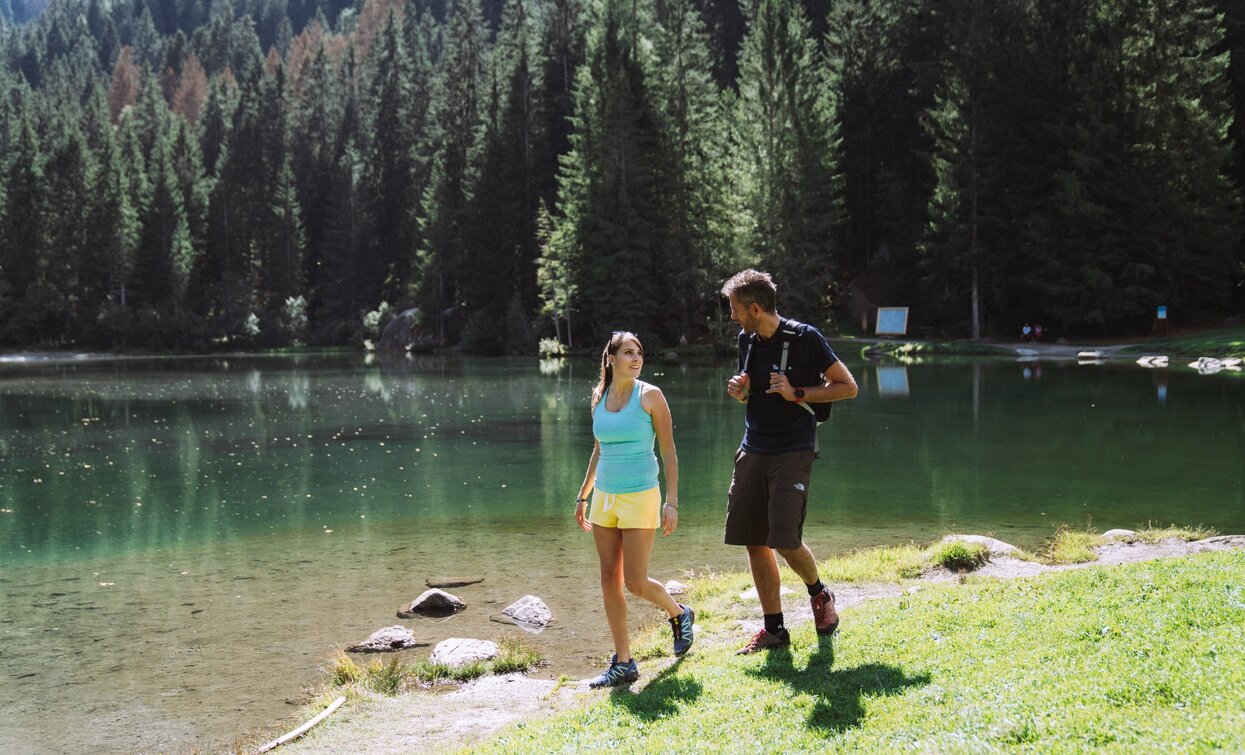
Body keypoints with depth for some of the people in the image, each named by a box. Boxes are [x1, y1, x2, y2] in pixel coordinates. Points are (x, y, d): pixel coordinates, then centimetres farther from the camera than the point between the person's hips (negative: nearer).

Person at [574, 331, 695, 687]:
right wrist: (583, 496, 19)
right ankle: (623, 664, 12)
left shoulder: (650, 396, -7)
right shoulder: (599, 397, 7)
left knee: (635, 582, -5)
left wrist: (672, 502, -13)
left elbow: (669, 452, -6)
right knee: (609, 581, 4)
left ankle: (680, 615, 26)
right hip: (605, 498, 5)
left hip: (639, 497, -5)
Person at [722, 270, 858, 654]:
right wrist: (740, 391, 1)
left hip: (792, 452, -6)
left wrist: (797, 394, -16)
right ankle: (774, 629, 14)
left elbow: (848, 387, -6)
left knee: (785, 541, -13)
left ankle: (819, 594, 18)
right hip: (753, 449, 6)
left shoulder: (805, 338, -10)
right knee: (754, 542, 4)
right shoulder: (747, 340, 10)